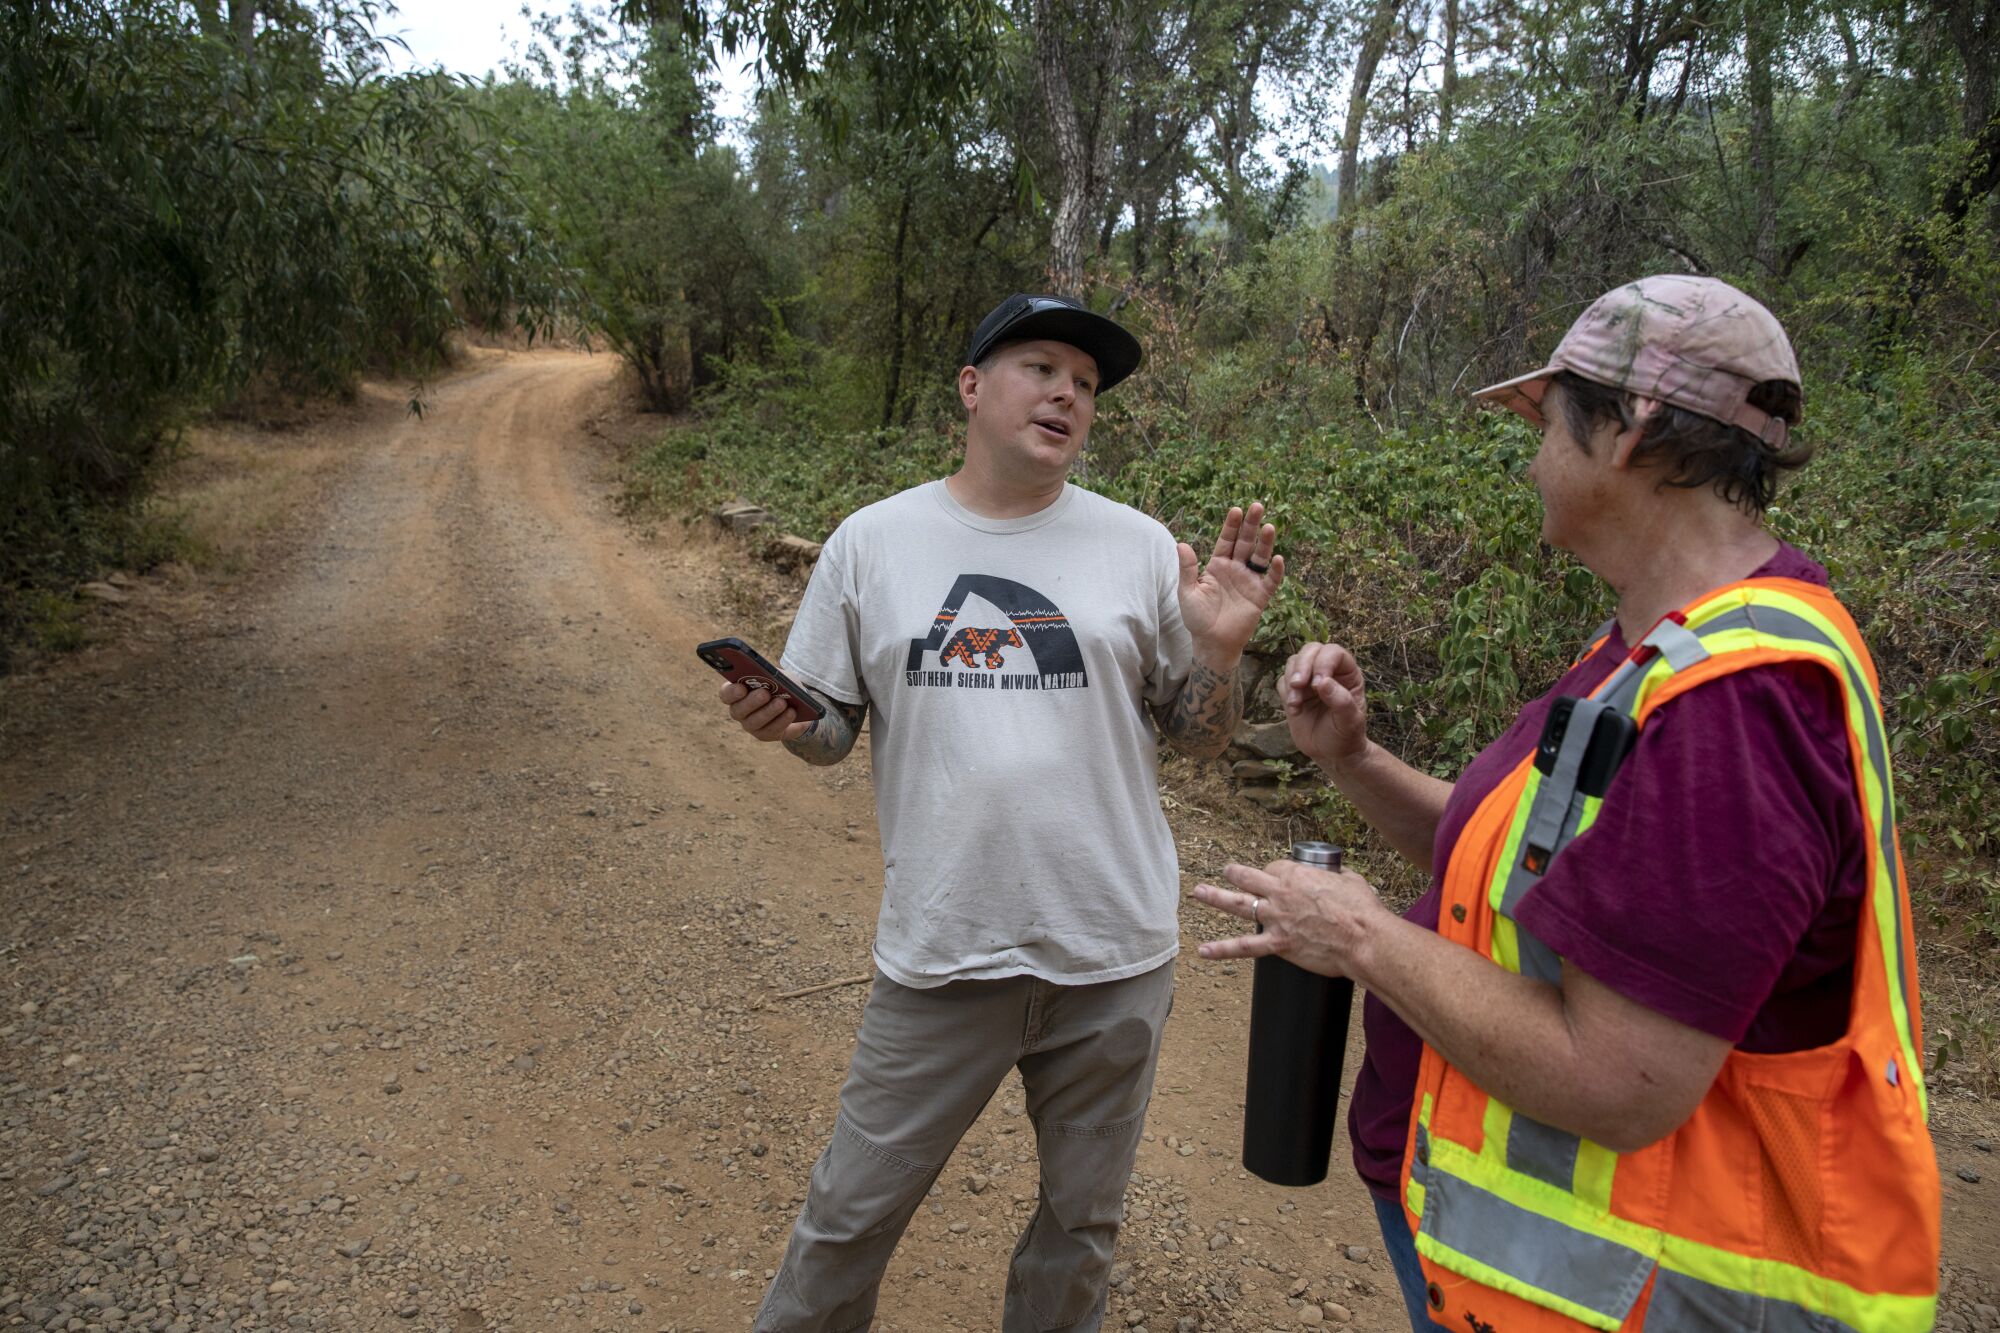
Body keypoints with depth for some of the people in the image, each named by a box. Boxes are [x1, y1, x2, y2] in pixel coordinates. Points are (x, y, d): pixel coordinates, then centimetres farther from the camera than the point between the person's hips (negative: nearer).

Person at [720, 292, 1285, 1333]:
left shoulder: (1138, 547, 0)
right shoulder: (872, 542, 0)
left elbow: (1198, 737, 5)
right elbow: (830, 727, 6)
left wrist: (1221, 651, -14)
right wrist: (782, 722, -15)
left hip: (1114, 962, 1)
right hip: (938, 960, 0)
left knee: (1081, 1223, 20)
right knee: (851, 1214, 14)